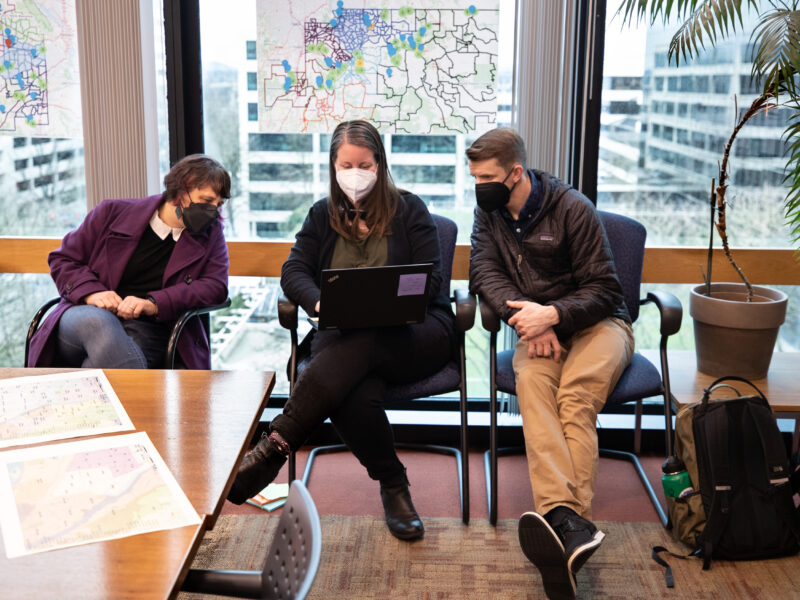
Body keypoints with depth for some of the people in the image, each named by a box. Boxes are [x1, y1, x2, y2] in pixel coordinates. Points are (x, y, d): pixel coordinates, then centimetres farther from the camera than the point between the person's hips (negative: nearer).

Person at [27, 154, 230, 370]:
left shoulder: (210, 234, 12)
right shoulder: (112, 212, 8)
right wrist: (91, 292, -8)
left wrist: (154, 304, -14)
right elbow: (62, 259, 14)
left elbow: (215, 285, -1)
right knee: (97, 321, -39)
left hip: (147, 331, -1)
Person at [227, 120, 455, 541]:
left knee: (359, 345, -39)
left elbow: (430, 281, 2)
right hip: (344, 337, 2)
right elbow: (293, 271, 7)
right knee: (355, 394, -36)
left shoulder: (409, 210, 11)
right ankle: (394, 489, -19)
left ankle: (275, 445, -41)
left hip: (414, 331, -1)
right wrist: (320, 302, -18)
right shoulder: (323, 215, 19)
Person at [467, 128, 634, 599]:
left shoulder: (573, 209, -8)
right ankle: (568, 519, -51)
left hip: (597, 323, -2)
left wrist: (554, 314, -25)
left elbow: (604, 290, -8)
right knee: (532, 379, -32)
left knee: (575, 394, -34)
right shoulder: (489, 213, 8)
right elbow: (485, 274, 0)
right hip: (539, 326, 3)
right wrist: (528, 318, -18)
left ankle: (560, 519, -48)